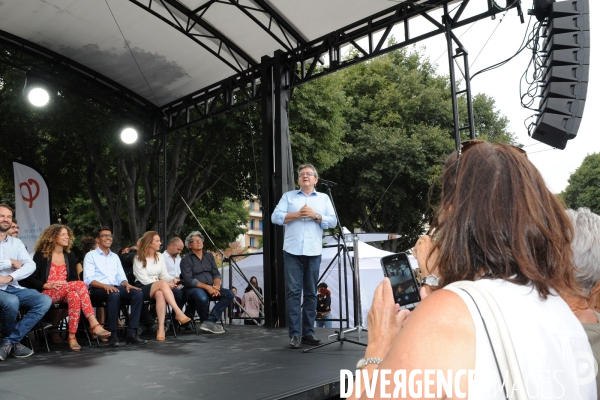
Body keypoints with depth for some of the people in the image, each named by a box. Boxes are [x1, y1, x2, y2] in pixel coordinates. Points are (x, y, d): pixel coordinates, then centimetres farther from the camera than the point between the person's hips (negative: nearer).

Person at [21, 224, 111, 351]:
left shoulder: (70, 256, 15)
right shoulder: (41, 255, 1)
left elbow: (74, 278, 14)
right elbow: (29, 279, -4)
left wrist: (69, 287, -9)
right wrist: (47, 285, -19)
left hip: (65, 294, 4)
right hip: (46, 294, -4)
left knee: (74, 296, -36)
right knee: (80, 284, -32)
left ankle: (72, 336, -35)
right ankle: (94, 324, -36)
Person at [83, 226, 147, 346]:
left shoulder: (115, 257, 25)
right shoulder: (91, 256, 7)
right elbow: (88, 279, -6)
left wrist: (126, 284, -7)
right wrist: (105, 286, -24)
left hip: (115, 288, 5)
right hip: (97, 289, -5)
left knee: (138, 293, -23)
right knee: (114, 294, -38)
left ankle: (132, 334, -26)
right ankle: (113, 335, -31)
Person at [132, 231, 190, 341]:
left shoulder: (159, 256, 14)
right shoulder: (138, 258, -2)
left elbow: (164, 275, 11)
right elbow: (144, 280, -11)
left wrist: (173, 279, -13)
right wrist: (166, 284, -19)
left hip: (159, 288, 5)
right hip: (143, 289, -4)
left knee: (160, 294, -34)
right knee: (162, 283, -35)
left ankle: (161, 329, -38)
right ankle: (179, 313, -41)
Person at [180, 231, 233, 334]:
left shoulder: (209, 256, 18)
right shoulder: (186, 259, 1)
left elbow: (216, 274, 13)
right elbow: (188, 280, -11)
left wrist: (217, 285, -10)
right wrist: (206, 287, -20)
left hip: (210, 288, 6)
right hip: (194, 289, -6)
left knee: (229, 294, -18)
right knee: (202, 297, -39)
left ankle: (209, 321, -21)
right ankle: (204, 320, -9)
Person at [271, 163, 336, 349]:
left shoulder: (324, 198, 15)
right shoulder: (288, 196, 13)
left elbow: (333, 222, 6)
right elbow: (275, 217, 1)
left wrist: (316, 215, -8)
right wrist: (297, 214, -9)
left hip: (313, 252, 1)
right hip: (292, 251, -1)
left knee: (311, 293, 5)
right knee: (293, 292, -4)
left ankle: (308, 332, 12)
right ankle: (295, 334, 0)